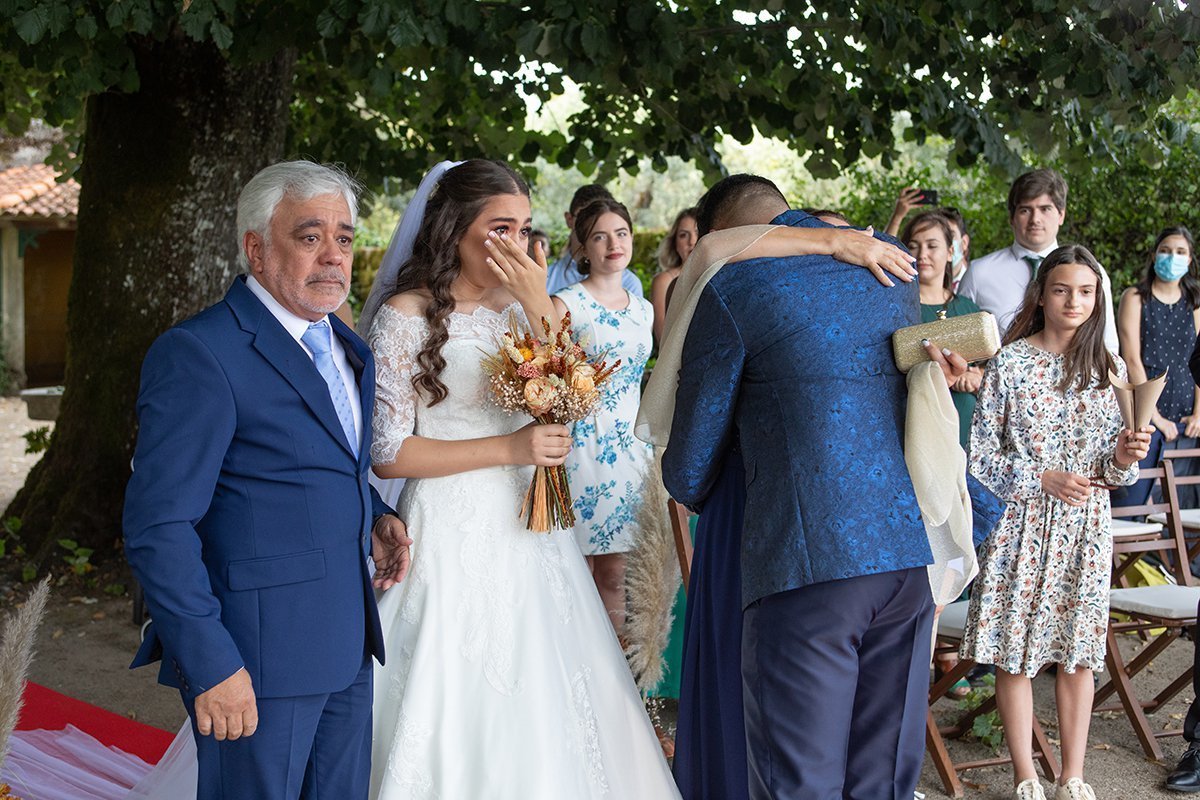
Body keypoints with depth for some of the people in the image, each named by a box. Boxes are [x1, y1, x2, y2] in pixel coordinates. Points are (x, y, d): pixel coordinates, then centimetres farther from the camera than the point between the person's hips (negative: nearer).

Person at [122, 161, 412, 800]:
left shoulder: (346, 346, 12)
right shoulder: (198, 354, -15)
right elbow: (158, 527, -18)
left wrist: (371, 517, 5)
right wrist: (212, 665, -20)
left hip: (346, 646, 8)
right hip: (255, 658, -8)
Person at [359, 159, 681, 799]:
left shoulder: (519, 306, 9)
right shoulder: (405, 316, -7)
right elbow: (388, 453, -11)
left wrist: (540, 306, -10)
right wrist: (510, 448, -16)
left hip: (530, 530, 5)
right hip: (455, 537, -5)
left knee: (543, 713, 9)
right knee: (463, 716, 0)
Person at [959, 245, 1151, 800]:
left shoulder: (1109, 368, 6)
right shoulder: (1010, 363, -5)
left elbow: (1115, 467, 10)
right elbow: (981, 454, -5)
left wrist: (1124, 458, -13)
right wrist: (1042, 479, -15)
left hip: (1085, 525, 3)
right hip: (1021, 523, -3)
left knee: (1078, 651, 8)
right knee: (1014, 651, 0)